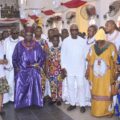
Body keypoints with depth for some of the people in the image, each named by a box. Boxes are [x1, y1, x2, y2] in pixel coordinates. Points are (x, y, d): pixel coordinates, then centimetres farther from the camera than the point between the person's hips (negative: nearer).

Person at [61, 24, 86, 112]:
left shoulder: (83, 41, 1)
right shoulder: (66, 41, 1)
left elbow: (86, 55, 2)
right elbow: (63, 55, 2)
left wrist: (87, 67, -1)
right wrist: (63, 67, -3)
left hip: (80, 68, -1)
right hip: (69, 68, 1)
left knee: (81, 86, 0)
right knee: (70, 86, 7)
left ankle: (82, 104, 11)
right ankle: (72, 103, 20)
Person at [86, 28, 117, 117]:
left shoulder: (111, 47, -6)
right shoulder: (93, 47, 3)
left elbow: (115, 62, -5)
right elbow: (89, 61, 5)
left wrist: (114, 75, -7)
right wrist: (88, 72, -1)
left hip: (106, 75, -3)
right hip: (95, 75, 3)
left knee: (106, 93, 5)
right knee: (95, 93, 11)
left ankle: (106, 111, 20)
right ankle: (96, 110, 24)